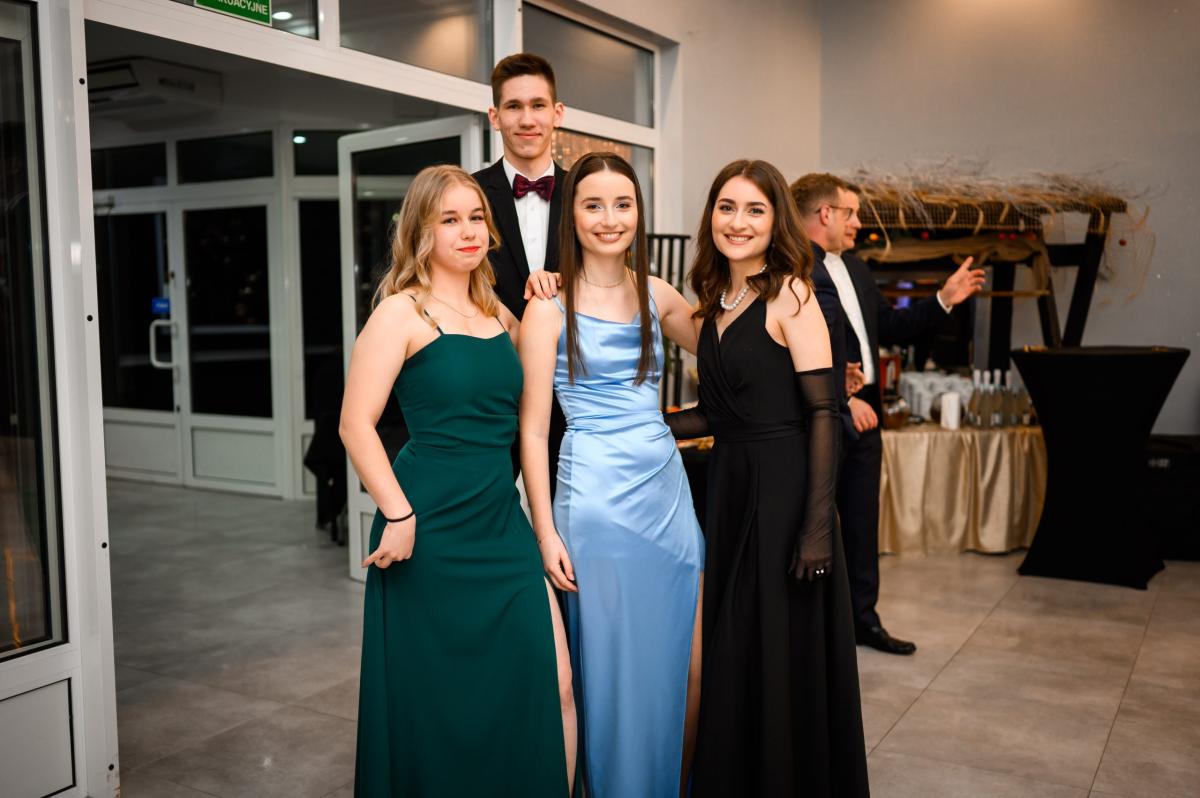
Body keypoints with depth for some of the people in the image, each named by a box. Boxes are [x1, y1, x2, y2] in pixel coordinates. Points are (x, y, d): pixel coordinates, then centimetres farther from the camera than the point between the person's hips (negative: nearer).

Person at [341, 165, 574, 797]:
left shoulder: (499, 312, 12)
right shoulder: (401, 312, -6)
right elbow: (356, 424, -11)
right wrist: (397, 515, -17)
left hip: (503, 521, 6)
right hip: (431, 529, -5)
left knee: (552, 681, 2)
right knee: (434, 696, 8)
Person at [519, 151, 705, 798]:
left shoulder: (656, 295, 9)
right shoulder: (551, 306, -5)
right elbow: (532, 429, -6)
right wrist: (546, 531, -9)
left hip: (666, 484, 5)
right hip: (597, 494, -5)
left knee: (691, 666, 9)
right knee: (614, 667, 6)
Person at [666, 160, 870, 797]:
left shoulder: (790, 295, -9)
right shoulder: (715, 301, 11)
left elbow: (823, 414, -14)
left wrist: (817, 525, -20)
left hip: (783, 491, -7)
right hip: (728, 488, 7)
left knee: (785, 659, 4)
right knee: (733, 656, 15)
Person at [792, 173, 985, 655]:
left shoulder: (854, 268, 16)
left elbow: (890, 327, 19)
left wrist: (943, 300, 10)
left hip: (862, 415, 9)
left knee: (863, 522, 16)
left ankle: (863, 617, 28)